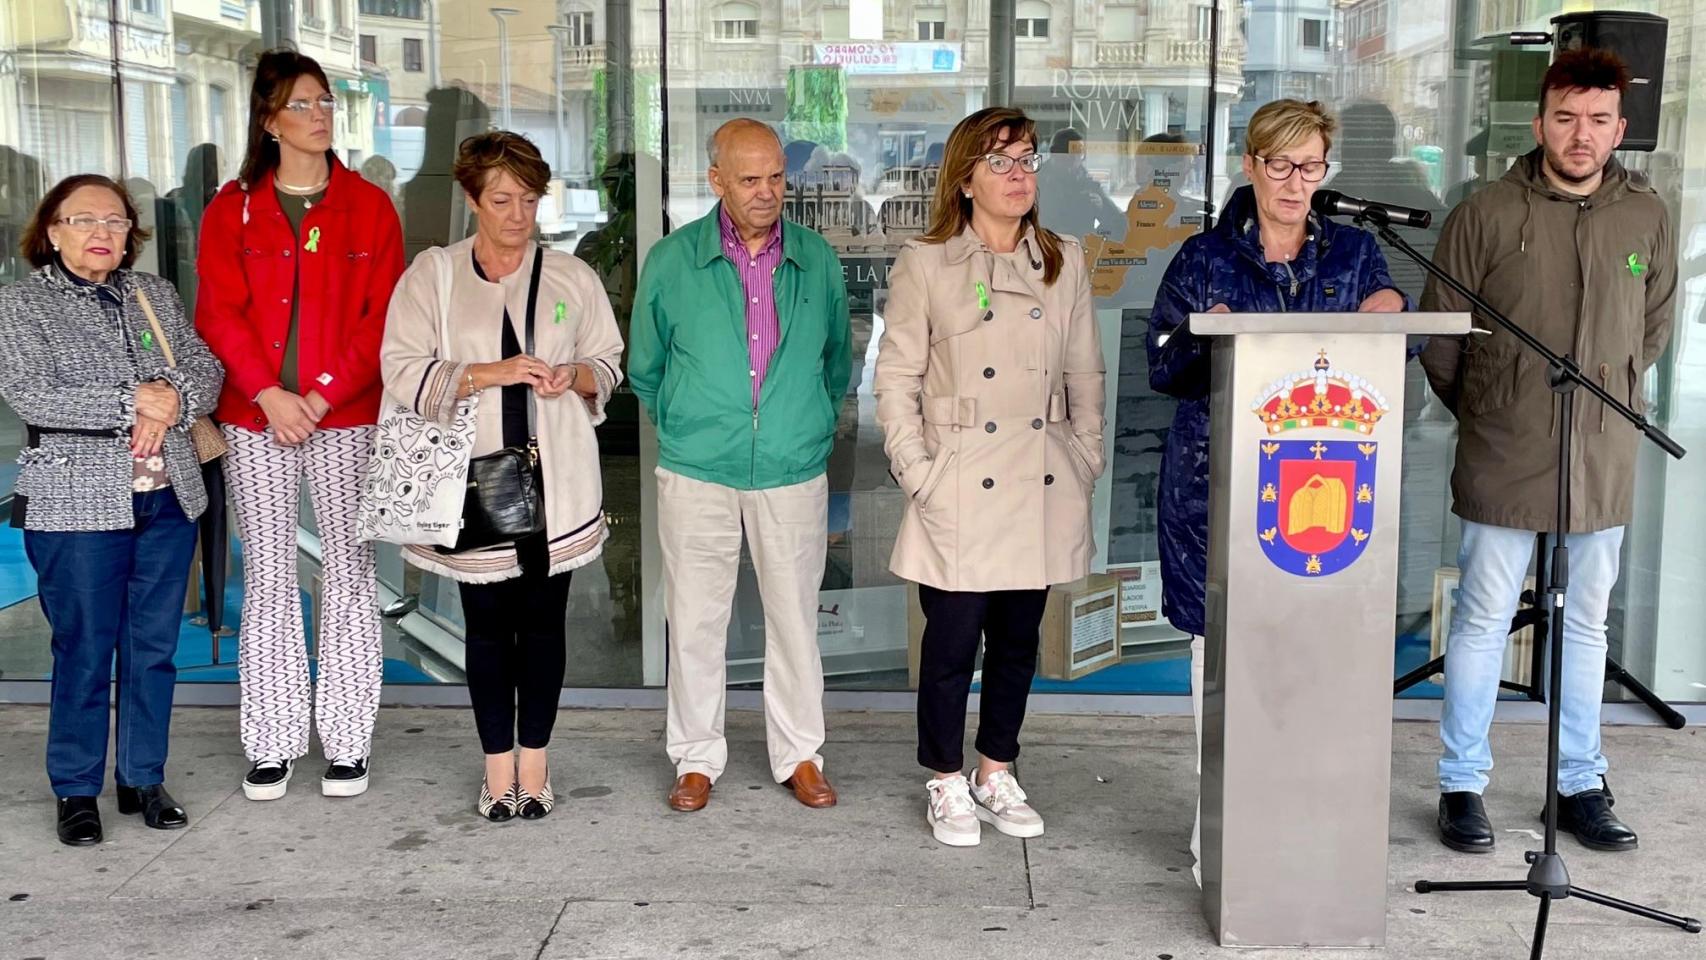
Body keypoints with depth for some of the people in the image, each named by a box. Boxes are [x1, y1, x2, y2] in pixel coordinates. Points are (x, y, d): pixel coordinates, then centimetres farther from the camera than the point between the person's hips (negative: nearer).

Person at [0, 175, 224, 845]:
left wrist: (170, 401, -15)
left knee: (154, 649, 9)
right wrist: (133, 400, -18)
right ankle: (76, 791, 16)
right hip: (77, 505, -4)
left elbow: (206, 368, 7)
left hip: (168, 500, 4)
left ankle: (143, 780, 22)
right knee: (85, 653, 2)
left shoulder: (156, 295, 13)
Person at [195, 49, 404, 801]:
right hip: (256, 418, 1)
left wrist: (323, 394, -10)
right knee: (267, 577, 5)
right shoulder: (233, 208, 7)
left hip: (345, 416, 0)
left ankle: (347, 742, 11)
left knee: (349, 573, 2)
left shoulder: (368, 206, 6)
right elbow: (219, 314, 0)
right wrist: (268, 394, -12)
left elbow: (381, 316, -1)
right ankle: (272, 745, 13)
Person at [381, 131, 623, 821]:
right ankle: (498, 766, 18)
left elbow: (609, 362, 13)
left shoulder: (571, 277, 7)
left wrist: (575, 376, -10)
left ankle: (534, 763, 19)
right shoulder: (433, 274, 2)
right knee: (487, 625, 6)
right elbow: (403, 370, -6)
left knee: (543, 620, 6)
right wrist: (492, 372, -17)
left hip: (554, 481, 1)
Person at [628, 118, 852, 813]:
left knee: (795, 620, 9)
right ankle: (696, 759, 22)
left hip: (794, 474, 1)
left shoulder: (818, 260, 2)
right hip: (697, 475, -1)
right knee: (694, 623, 7)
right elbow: (645, 369, 10)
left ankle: (799, 756, 24)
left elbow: (836, 361, 16)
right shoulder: (672, 260, -3)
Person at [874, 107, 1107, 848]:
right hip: (960, 492, -4)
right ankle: (946, 783, 18)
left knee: (1019, 638, 12)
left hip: (1042, 488, 4)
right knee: (952, 640, 0)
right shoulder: (924, 264, -1)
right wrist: (916, 472, -9)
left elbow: (1085, 374, 12)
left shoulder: (1065, 262, 9)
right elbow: (896, 377, -2)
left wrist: (1085, 460, 6)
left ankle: (996, 774, 28)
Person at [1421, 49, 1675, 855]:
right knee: (1482, 622, 3)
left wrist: (1603, 397, 14)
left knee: (1587, 623, 13)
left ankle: (1581, 786, 25)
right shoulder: (1485, 215, -6)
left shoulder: (1647, 218, 3)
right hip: (1501, 459, -3)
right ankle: (1462, 786, 15)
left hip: (1604, 460, 3)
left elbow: (1652, 329, 17)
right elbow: (1439, 339, 0)